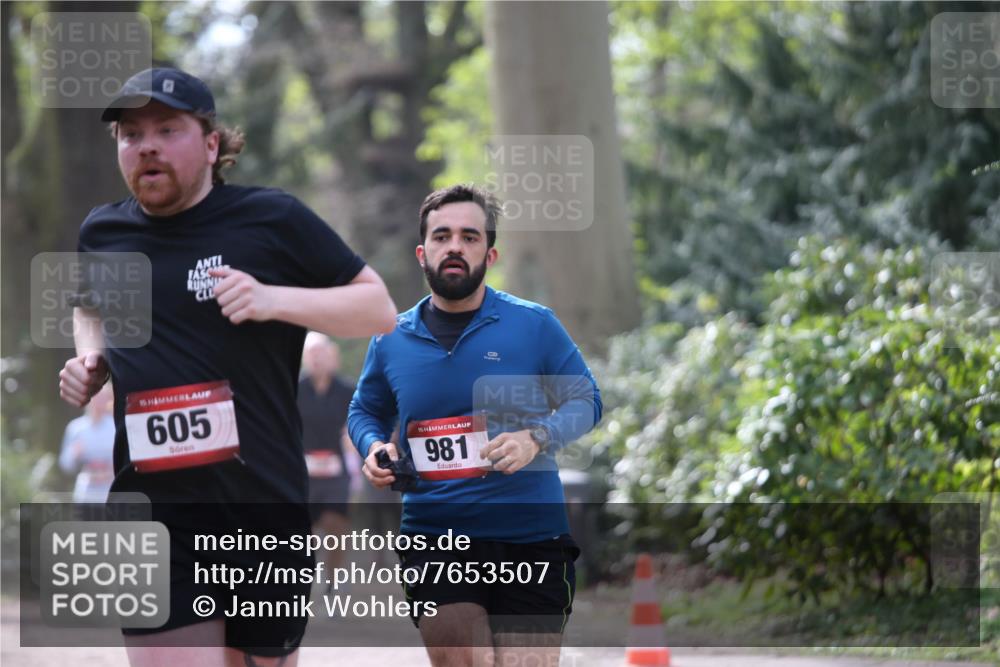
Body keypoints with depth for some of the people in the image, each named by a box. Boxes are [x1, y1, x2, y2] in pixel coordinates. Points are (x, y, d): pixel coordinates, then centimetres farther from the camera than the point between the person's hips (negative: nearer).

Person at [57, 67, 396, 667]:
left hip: (264, 509, -1)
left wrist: (273, 300, -14)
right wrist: (91, 356, 10)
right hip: (152, 519, 2)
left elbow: (380, 309, 1)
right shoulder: (102, 232, 9)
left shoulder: (273, 220, -2)